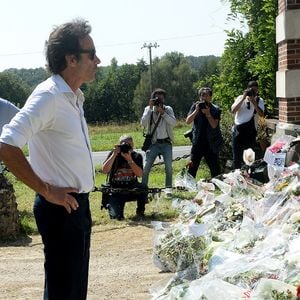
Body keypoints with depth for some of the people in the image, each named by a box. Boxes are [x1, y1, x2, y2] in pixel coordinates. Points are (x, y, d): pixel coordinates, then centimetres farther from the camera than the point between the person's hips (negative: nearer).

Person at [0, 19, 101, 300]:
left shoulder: (72, 97, 11)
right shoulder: (48, 96, -18)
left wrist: (80, 198, 15)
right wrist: (47, 191, -22)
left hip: (77, 203, 9)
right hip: (61, 207, -9)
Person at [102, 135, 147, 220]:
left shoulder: (136, 156, -2)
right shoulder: (113, 154, -5)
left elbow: (140, 174, -17)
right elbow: (104, 170, -20)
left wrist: (129, 160, -26)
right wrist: (114, 155, -25)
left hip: (132, 188, 2)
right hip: (116, 191, -1)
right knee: (116, 216, -21)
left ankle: (140, 211, -4)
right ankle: (110, 206, 17)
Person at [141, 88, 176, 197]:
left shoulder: (168, 109, 4)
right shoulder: (148, 109, 5)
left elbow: (173, 123, -11)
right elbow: (143, 123, -12)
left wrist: (162, 112, -18)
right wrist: (150, 108, -14)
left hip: (166, 143, 0)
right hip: (153, 143, 0)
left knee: (169, 166, -8)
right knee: (146, 167, -7)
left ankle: (168, 188, 2)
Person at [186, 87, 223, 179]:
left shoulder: (215, 109, -1)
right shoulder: (195, 106, 3)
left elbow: (214, 125, -12)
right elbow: (188, 121, -7)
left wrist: (208, 113, -20)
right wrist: (196, 110, -16)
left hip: (211, 144, -1)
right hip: (197, 142, 1)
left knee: (215, 169, 4)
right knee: (192, 168, -3)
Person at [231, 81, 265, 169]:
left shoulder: (260, 100, 4)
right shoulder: (241, 98, 3)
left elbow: (261, 114, -13)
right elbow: (233, 110, -12)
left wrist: (253, 101, -19)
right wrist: (243, 98, -15)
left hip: (250, 131, 0)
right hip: (238, 130, 0)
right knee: (237, 157, 4)